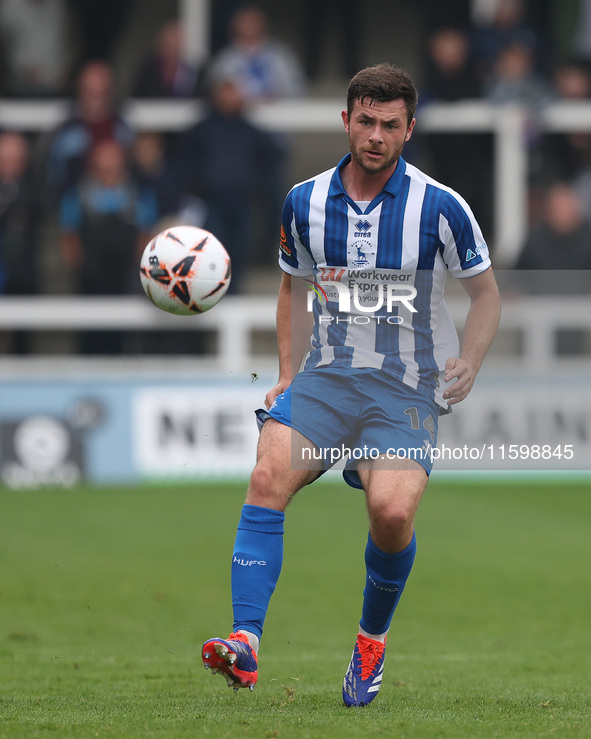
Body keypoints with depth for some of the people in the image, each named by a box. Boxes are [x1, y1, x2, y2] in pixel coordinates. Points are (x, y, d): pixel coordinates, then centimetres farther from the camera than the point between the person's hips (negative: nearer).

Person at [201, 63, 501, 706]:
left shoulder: (440, 208, -4)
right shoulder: (305, 202, 6)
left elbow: (485, 292, 8)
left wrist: (469, 363, -8)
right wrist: (288, 375, 12)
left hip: (408, 389, -3)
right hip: (327, 376, 3)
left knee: (392, 510, -25)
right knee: (268, 476, -24)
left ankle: (372, 640, 3)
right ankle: (245, 643, -28)